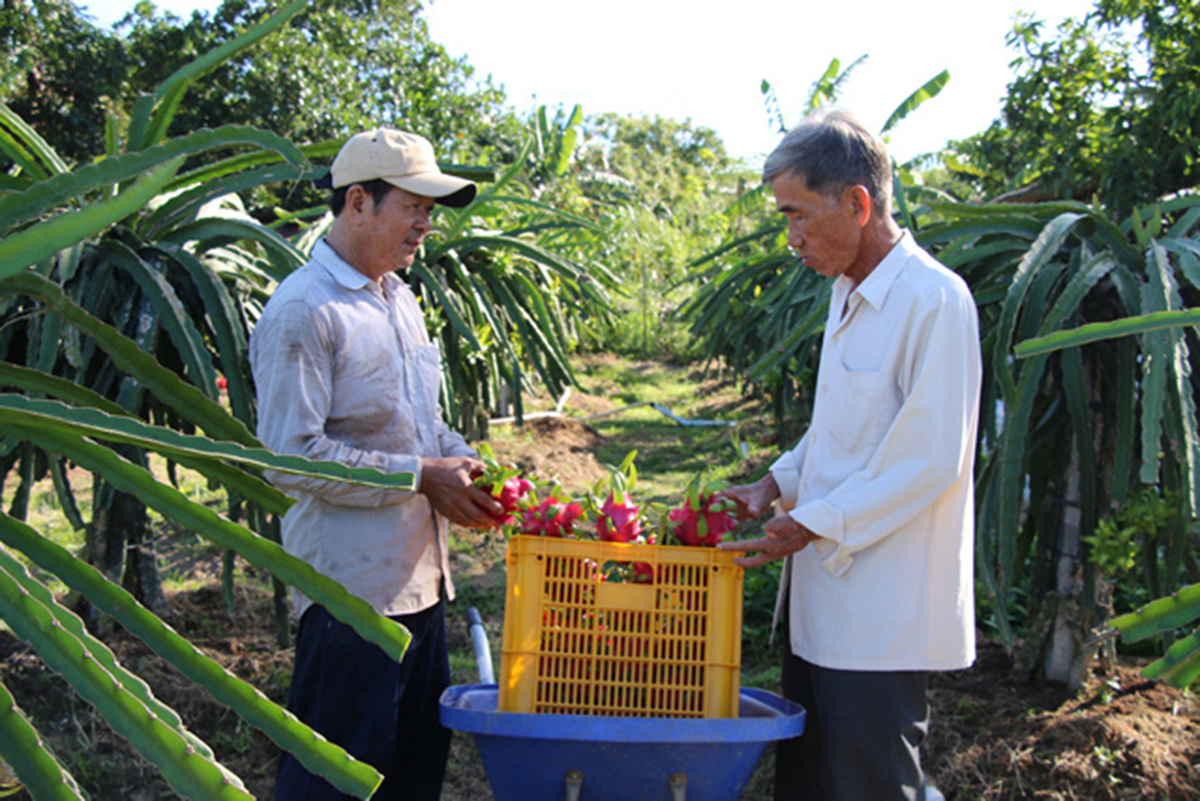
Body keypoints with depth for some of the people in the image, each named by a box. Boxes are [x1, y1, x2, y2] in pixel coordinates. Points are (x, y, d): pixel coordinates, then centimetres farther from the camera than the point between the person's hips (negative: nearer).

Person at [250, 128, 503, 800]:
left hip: (419, 575, 9)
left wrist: (465, 462, 4)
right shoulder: (302, 312, -14)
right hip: (351, 586, -9)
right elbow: (290, 456, -21)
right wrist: (423, 477, -17)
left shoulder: (400, 300, 15)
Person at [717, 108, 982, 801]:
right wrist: (778, 484, 7)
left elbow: (930, 462, -20)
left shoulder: (935, 300, -17)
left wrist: (811, 524, -16)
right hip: (824, 597, 9)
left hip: (882, 617, -9)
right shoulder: (849, 294, 12)